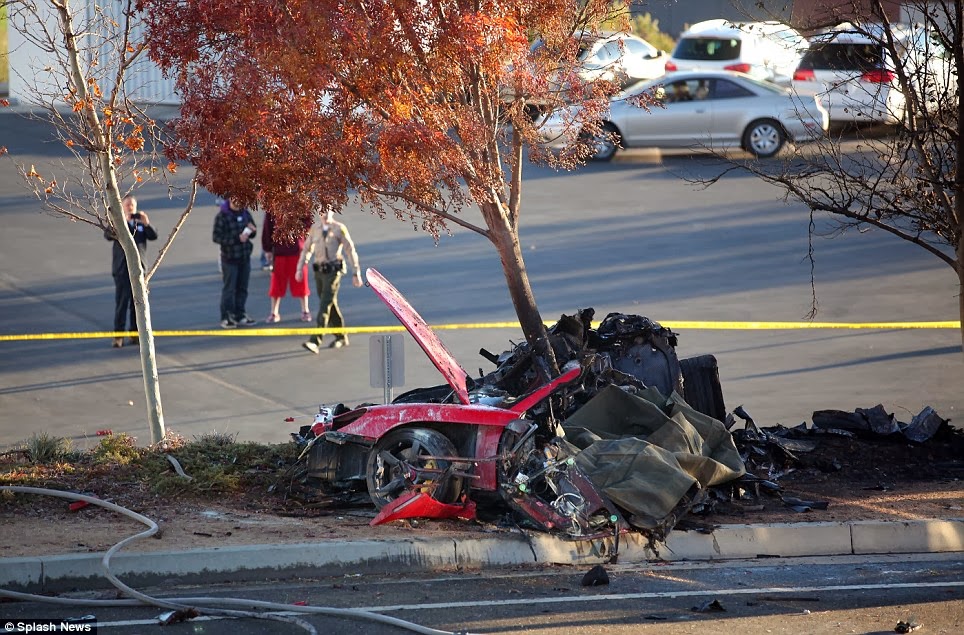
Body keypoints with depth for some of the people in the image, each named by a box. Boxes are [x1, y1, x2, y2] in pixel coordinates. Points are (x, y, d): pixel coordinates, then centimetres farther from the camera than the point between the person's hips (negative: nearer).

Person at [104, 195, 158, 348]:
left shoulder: (141, 221, 9)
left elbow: (153, 236, 0)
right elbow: (108, 235, -18)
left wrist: (147, 224, -19)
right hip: (122, 267, -3)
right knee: (121, 301, -7)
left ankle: (135, 333, 15)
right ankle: (118, 335, -7)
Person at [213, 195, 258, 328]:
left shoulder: (245, 213, 7)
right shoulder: (222, 216, -11)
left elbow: (253, 232, 15)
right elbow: (216, 237, -16)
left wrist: (251, 230, -11)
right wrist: (237, 238, -22)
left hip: (245, 257, 6)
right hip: (229, 258, -6)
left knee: (242, 288, 11)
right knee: (229, 288, -4)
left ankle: (240, 316, 19)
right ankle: (226, 318, 0)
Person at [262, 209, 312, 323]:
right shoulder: (271, 209, 1)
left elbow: (308, 224, -2)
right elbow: (267, 229, 4)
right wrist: (267, 249, 2)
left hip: (297, 250, -1)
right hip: (279, 251, 1)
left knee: (300, 282, 7)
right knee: (277, 284, 4)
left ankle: (305, 311, 19)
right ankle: (274, 313, 14)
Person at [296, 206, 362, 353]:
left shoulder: (339, 229, -6)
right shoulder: (315, 229, 8)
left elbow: (350, 251, -3)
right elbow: (307, 249, 15)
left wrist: (356, 273, -4)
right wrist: (300, 269, 4)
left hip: (333, 271, -6)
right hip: (319, 270, 6)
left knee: (325, 304, -14)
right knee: (331, 305, 13)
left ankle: (315, 342, -22)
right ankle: (341, 337, 30)